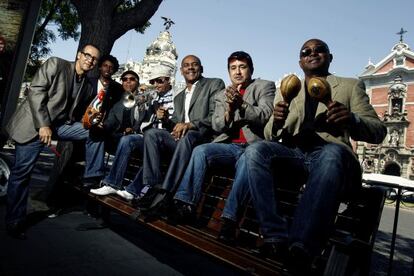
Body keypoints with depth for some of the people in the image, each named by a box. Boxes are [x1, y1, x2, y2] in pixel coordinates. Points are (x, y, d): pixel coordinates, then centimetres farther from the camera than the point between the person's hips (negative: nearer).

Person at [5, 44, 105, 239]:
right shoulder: (55, 64, -6)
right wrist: (43, 125, -21)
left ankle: (92, 178, -3)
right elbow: (36, 92, -14)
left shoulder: (88, 87, 7)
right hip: (35, 124, -5)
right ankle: (14, 221, 11)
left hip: (61, 124, 5)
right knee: (22, 171, -4)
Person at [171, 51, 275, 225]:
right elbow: (217, 126, 9)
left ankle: (229, 218, -34)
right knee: (200, 150, -23)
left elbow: (266, 115, -5)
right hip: (230, 146, 4)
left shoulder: (265, 86, 11)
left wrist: (241, 104, -22)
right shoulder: (222, 95, 21)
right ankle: (185, 204, -25)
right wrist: (229, 110, -12)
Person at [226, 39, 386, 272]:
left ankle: (301, 247, -39)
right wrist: (277, 122, -10)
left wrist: (351, 119, -15)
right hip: (292, 152, 2)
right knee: (255, 151, -28)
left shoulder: (351, 86, 19)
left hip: (331, 153, -2)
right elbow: (270, 136, 15)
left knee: (333, 153, -37)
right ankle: (276, 236, -30)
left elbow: (378, 131, 9)